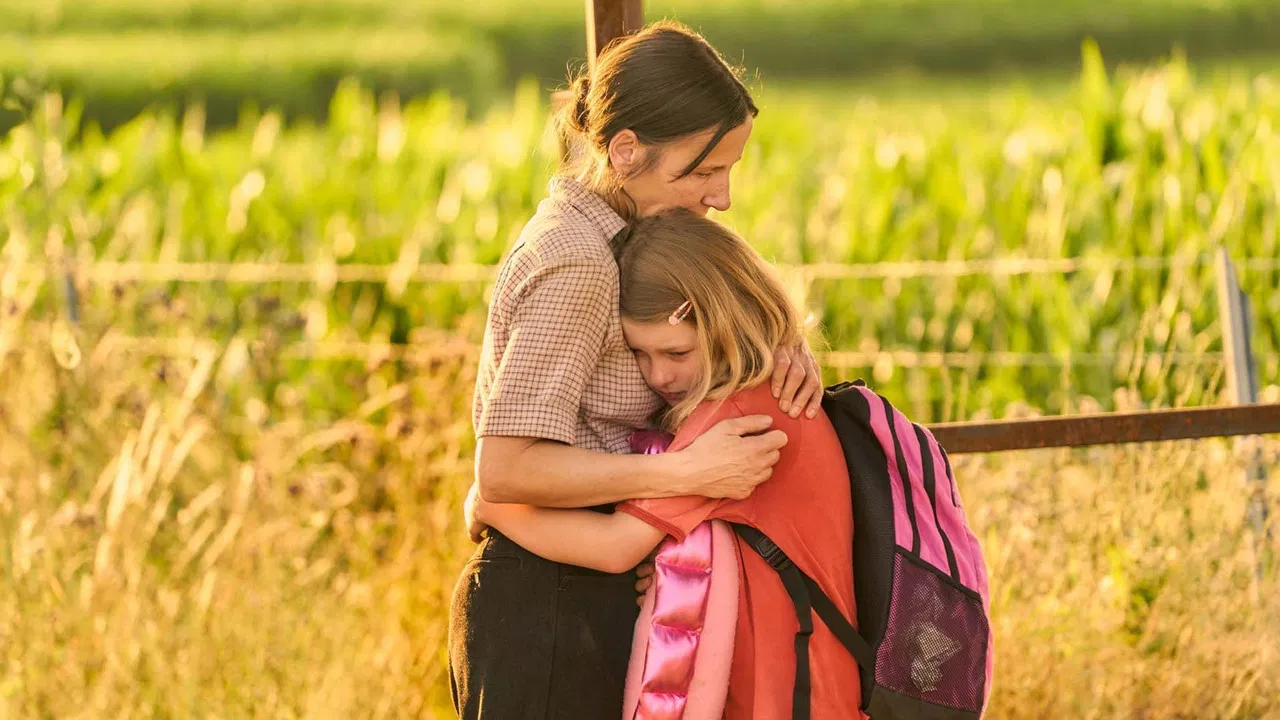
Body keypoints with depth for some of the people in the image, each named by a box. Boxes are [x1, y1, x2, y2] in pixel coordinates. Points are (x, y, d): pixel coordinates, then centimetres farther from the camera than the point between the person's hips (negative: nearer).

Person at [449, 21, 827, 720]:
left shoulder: (589, 229, 8)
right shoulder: (576, 265, -21)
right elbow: (506, 469, -26)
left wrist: (780, 344, -5)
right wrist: (687, 471, -29)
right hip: (548, 609, -10)